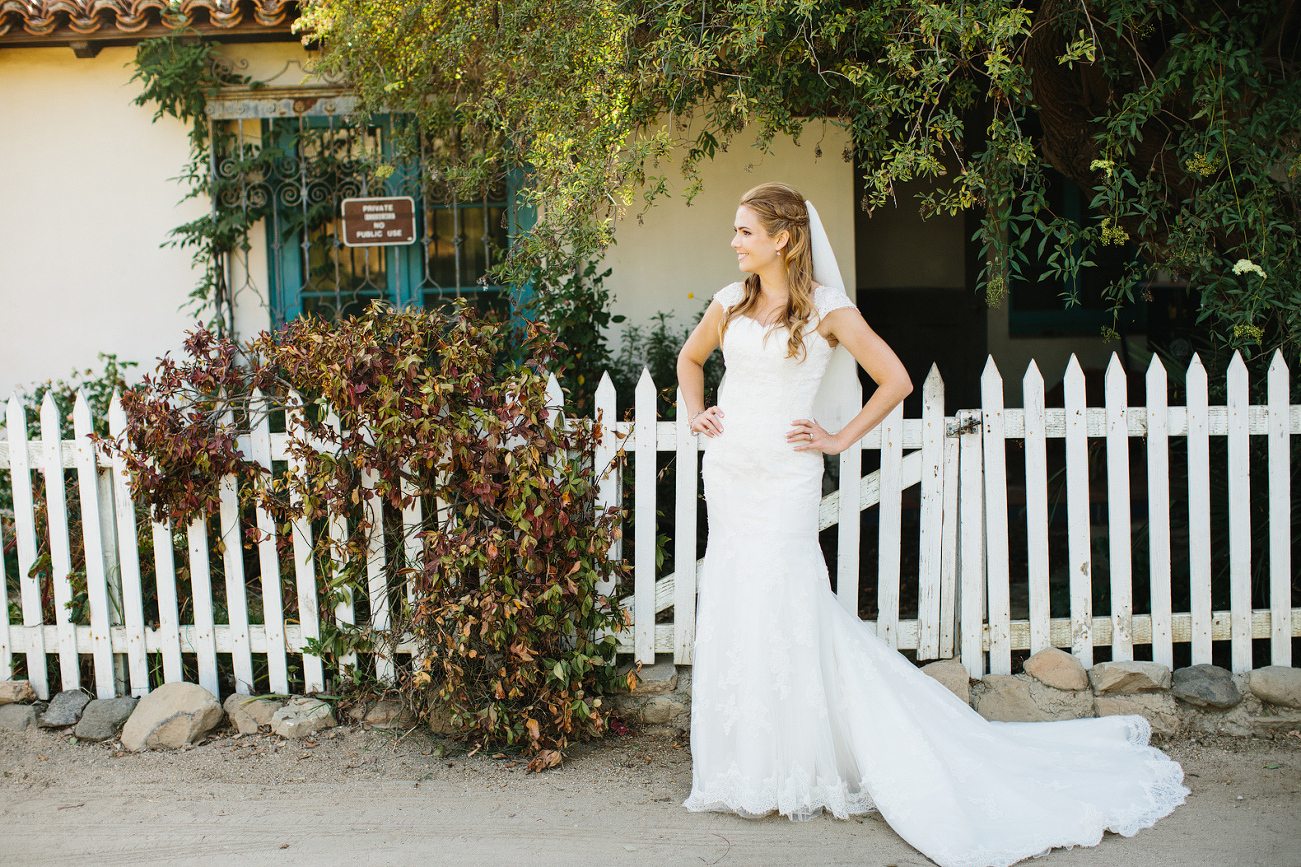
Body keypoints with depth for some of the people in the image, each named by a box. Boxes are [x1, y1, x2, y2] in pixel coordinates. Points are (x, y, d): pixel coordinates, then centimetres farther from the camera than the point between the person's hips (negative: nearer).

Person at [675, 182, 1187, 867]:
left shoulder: (825, 309, -6)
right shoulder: (730, 303, 8)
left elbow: (895, 381, -1)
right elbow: (689, 358, 27)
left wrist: (838, 439, -1)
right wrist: (695, 412, 12)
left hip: (783, 478, -5)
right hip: (728, 471, 5)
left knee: (780, 609, -5)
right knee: (731, 611, 8)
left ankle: (792, 767, 9)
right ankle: (747, 761, 21)